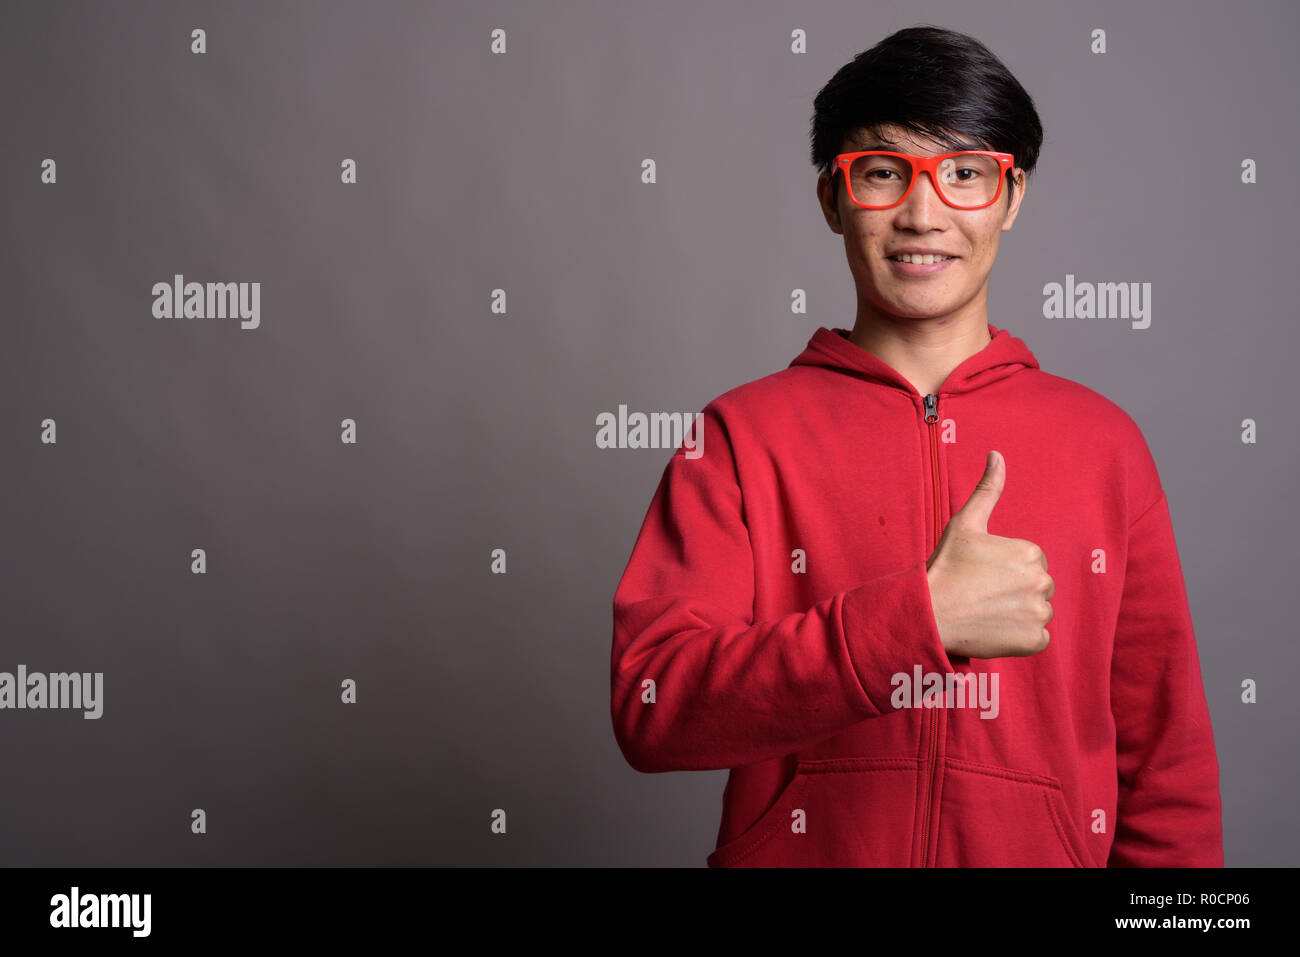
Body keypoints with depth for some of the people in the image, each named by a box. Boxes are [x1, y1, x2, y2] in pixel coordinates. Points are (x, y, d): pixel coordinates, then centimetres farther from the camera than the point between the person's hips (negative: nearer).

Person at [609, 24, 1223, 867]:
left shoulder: (1102, 441, 0)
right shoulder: (742, 434, -6)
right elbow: (651, 703, -18)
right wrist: (922, 615, -23)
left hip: (1049, 847, 2)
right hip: (798, 850, -1)